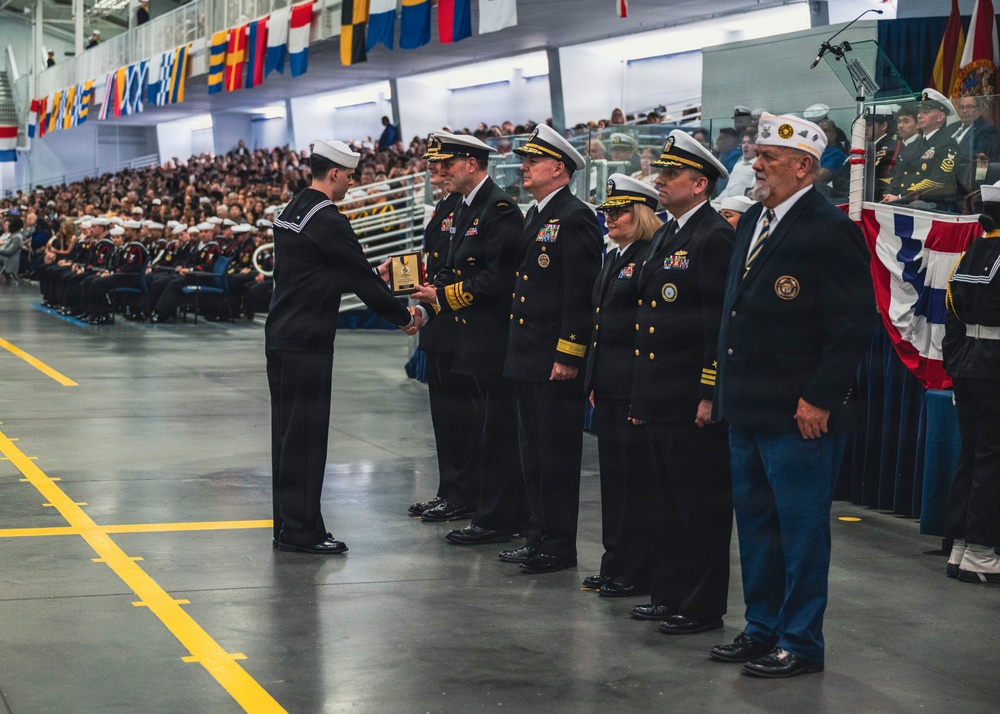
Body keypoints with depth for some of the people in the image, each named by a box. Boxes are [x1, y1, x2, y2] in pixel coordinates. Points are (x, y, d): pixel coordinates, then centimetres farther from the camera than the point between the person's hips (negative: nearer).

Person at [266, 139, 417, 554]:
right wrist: (403, 317, -1)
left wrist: (370, 277, 25)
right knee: (306, 434, -4)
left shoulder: (292, 210, 13)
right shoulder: (327, 221, -16)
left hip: (281, 336, 10)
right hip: (307, 341, -10)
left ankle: (287, 526, 20)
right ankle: (301, 531, -1)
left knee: (289, 434, 13)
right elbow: (362, 279, -12)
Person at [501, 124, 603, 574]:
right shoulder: (535, 217, 17)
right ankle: (540, 537, 22)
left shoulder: (575, 218, -13)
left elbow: (581, 294, -18)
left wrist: (568, 356, -21)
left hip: (556, 363, -10)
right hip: (527, 359, 10)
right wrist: (517, 351, 18)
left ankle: (559, 546, 4)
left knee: (556, 453, -3)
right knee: (533, 452, 14)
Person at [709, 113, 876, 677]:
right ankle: (763, 630, 28)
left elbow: (855, 325, -17)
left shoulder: (830, 229, -14)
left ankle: (801, 643, 11)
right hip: (748, 409, 9)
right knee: (756, 522, 17)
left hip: (800, 416, -9)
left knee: (802, 529, 1)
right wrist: (725, 390, 15)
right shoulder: (753, 221, 13)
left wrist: (819, 399, -18)